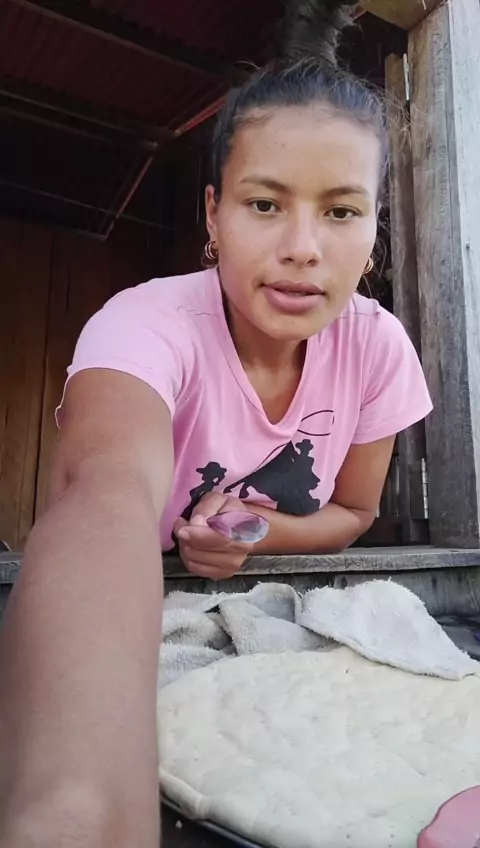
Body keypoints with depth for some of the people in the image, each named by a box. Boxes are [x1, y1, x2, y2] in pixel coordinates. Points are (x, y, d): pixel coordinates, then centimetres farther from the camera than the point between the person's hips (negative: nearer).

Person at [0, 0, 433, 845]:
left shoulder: (378, 347, -13)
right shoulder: (148, 323, -27)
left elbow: (353, 509, -1)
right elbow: (111, 491, -47)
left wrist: (258, 533, -23)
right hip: (138, 613, -2)